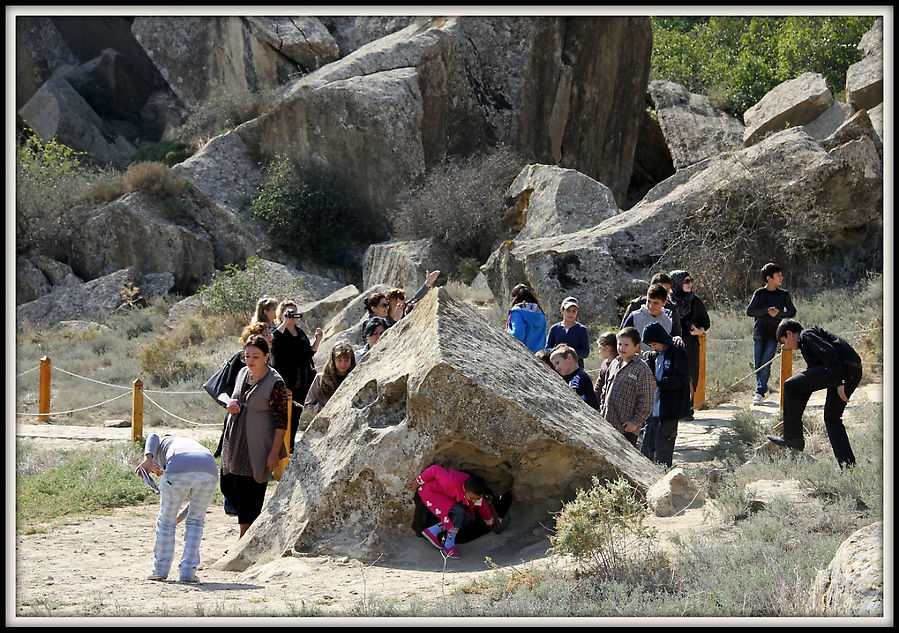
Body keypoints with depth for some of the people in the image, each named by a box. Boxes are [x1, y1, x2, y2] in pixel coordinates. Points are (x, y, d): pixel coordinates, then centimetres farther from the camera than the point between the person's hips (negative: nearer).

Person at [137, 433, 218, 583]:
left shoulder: (161, 443, 34)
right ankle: (187, 572, 19)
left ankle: (160, 570, 26)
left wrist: (147, 459, -11)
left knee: (166, 520, 17)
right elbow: (198, 496, 41)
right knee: (195, 521, 22)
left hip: (179, 470, -4)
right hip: (209, 471, 4)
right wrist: (181, 517, 48)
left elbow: (152, 437, 6)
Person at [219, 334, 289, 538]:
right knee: (228, 486, 9)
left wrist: (274, 452, -17)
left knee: (249, 493, -4)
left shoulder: (275, 382, -13)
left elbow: (281, 421, -12)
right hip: (235, 443, 7)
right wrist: (230, 407, 0)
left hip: (257, 447, -7)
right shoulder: (243, 373, 9)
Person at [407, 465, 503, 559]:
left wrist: (492, 525, 17)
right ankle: (449, 545, -9)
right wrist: (418, 482, -16)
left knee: (467, 518, -4)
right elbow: (434, 469, -30)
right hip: (430, 491, -8)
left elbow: (484, 509, 3)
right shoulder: (453, 482, -41)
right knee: (459, 514, -27)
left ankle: (432, 531, 5)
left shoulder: (476, 493, -17)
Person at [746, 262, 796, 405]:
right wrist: (767, 311, -16)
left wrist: (778, 313, -13)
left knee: (766, 364, -10)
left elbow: (792, 312, 4)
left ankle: (759, 393, -9)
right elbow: (749, 311, -5)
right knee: (758, 365, 4)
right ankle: (762, 387, 22)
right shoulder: (759, 293, 1)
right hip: (759, 334, 1)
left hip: (773, 335, -1)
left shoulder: (784, 294, 5)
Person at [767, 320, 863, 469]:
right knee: (832, 417, 18)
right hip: (854, 373, 10)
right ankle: (848, 466, 13)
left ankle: (793, 437, 0)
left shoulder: (806, 335, 3)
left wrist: (838, 382, -22)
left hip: (842, 367, -10)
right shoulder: (813, 335, 33)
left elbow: (828, 353, -15)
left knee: (790, 385, -4)